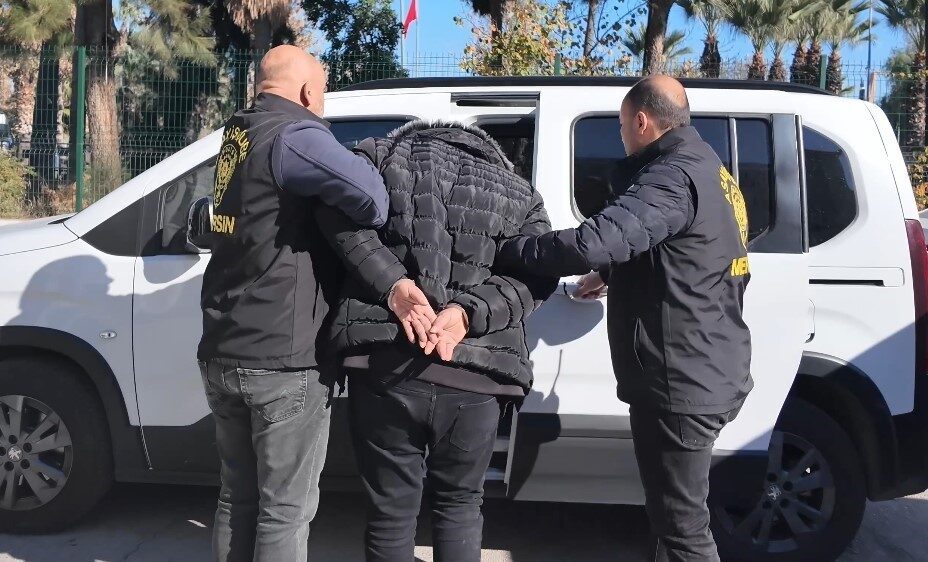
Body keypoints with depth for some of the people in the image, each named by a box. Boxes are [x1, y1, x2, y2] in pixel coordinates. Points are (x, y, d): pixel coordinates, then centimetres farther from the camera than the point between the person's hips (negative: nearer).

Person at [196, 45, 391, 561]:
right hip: (284, 361, -8)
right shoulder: (293, 134, -13)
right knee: (285, 509, 3)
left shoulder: (238, 137, 15)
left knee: (238, 496, 18)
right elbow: (367, 191, -31)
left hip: (223, 354, 8)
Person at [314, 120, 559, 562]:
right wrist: (467, 311, -11)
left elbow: (338, 209, -6)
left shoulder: (383, 157, 14)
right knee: (459, 506, 23)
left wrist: (394, 285, -12)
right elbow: (538, 275, 1)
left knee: (391, 512, 15)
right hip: (475, 377, 2)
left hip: (383, 366, -1)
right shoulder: (521, 194, 17)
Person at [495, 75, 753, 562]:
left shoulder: (673, 177, -19)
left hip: (680, 380, -10)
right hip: (700, 372, 10)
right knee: (675, 512, 23)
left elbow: (595, 241, -32)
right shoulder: (707, 172, 14)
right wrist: (612, 275, 31)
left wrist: (505, 249, -22)